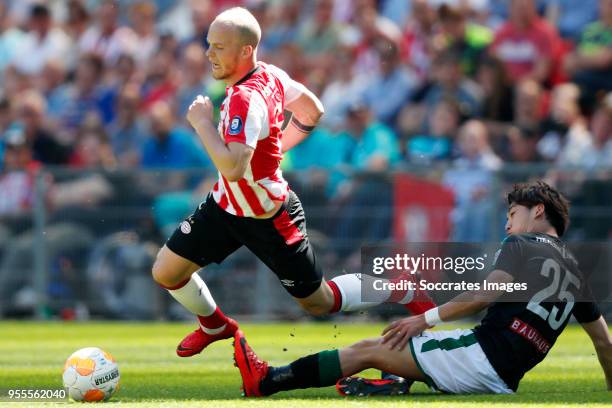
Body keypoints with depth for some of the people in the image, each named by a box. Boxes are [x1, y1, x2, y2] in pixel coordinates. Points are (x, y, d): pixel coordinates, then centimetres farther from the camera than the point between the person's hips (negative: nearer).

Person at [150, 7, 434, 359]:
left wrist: (203, 122, -33)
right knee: (166, 272, 6)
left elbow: (233, 168, -44)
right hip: (226, 204, 8)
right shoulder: (271, 75, -8)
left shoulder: (246, 99, -34)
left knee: (318, 302, 9)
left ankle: (401, 290, 28)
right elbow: (313, 111, 9)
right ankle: (215, 325, 34)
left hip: (268, 221, -8)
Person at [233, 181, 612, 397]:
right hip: (506, 379, 8)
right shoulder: (575, 270, 19)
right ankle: (400, 384, 12)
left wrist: (428, 318, -16)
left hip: (484, 354, -8)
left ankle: (265, 381, -2)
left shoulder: (521, 245, -2)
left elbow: (489, 292, -17)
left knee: (368, 350, -4)